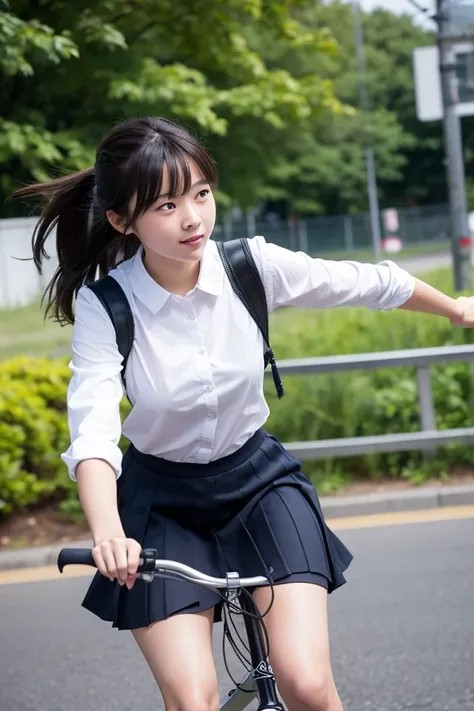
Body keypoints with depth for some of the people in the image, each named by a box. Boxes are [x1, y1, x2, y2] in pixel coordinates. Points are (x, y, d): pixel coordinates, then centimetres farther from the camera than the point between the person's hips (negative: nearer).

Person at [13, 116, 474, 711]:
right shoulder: (104, 305, -19)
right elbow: (93, 430, -32)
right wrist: (108, 534, -50)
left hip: (259, 480, 1)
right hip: (163, 500, -1)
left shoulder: (252, 265, -13)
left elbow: (368, 283, 3)